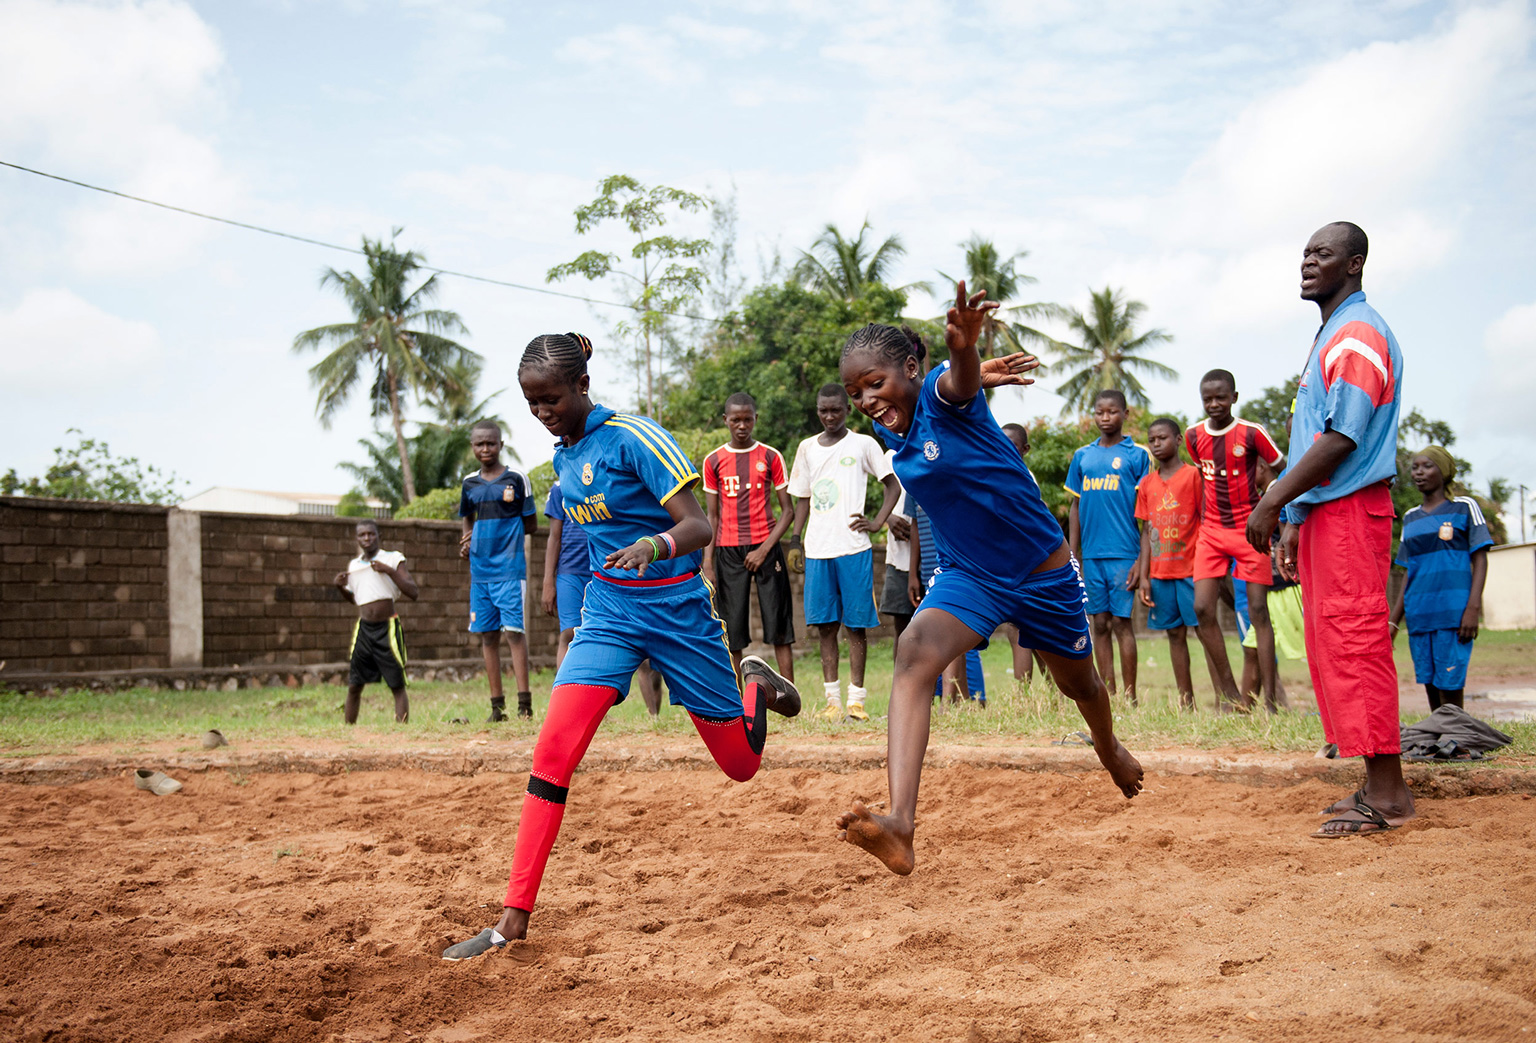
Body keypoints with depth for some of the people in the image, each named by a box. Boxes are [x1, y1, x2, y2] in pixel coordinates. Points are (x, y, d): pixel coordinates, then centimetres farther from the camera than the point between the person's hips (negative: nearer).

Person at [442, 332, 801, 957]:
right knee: (554, 749, -16)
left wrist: (655, 545, -42)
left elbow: (699, 527, -22)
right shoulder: (564, 458, 6)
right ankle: (514, 916, -13)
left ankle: (754, 681, 43)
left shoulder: (633, 436, -16)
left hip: (678, 607, -5)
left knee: (741, 763, 8)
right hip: (609, 608, 5)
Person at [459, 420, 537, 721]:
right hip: (480, 570, 5)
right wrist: (468, 541, 6)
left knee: (513, 631, -12)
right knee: (487, 635, 6)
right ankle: (497, 705, 12)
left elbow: (531, 525, 1)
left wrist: (501, 530, -7)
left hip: (510, 569, -5)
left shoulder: (517, 479, -3)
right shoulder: (469, 483, 10)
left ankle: (524, 702, -12)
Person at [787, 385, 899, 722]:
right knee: (825, 625, 3)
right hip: (817, 550, 3)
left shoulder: (863, 444, 4)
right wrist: (794, 539, 7)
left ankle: (856, 699, 3)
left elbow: (892, 484, 7)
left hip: (854, 547, -3)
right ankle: (833, 700, 7)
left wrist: (877, 522, -6)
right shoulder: (807, 448, 14)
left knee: (856, 624, -1)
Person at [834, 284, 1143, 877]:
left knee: (1078, 682, 18)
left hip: (1044, 572, -4)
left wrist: (964, 348, -68)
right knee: (915, 650, -26)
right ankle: (900, 824, -40)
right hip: (969, 576, 4)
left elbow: (960, 382, -49)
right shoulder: (894, 430, -3)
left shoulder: (943, 396, -22)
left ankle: (1109, 748, 58)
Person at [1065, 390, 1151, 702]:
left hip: (1123, 553, -4)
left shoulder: (1137, 455, 1)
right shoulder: (1082, 456, 13)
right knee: (1100, 624, 7)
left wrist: (1143, 559, -9)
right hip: (1091, 554, 4)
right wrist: (1073, 556, 11)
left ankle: (1130, 697, 3)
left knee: (1121, 622, -4)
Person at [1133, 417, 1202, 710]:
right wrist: (1144, 576, 5)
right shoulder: (1147, 484, 11)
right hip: (1160, 573, 5)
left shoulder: (1193, 475, -3)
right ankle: (1186, 703, 10)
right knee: (1174, 634, 6)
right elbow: (1147, 531, 12)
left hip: (1191, 570, -5)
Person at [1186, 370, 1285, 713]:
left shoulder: (1252, 433, -10)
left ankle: (1269, 697, 0)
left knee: (1258, 610, -4)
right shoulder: (1194, 436, 4)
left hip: (1249, 529, -4)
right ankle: (1228, 693, 5)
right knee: (1202, 609, -6)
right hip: (1211, 530, 4)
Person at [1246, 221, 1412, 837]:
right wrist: (1294, 520, 21)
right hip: (1324, 511, 11)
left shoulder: (1358, 334, -10)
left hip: (1352, 509, -11)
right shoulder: (1330, 338, 22)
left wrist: (1272, 502, -18)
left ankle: (1387, 794, -9)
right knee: (1331, 646, 10)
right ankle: (1378, 786, 14)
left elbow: (1342, 437, -19)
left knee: (1355, 643, -11)